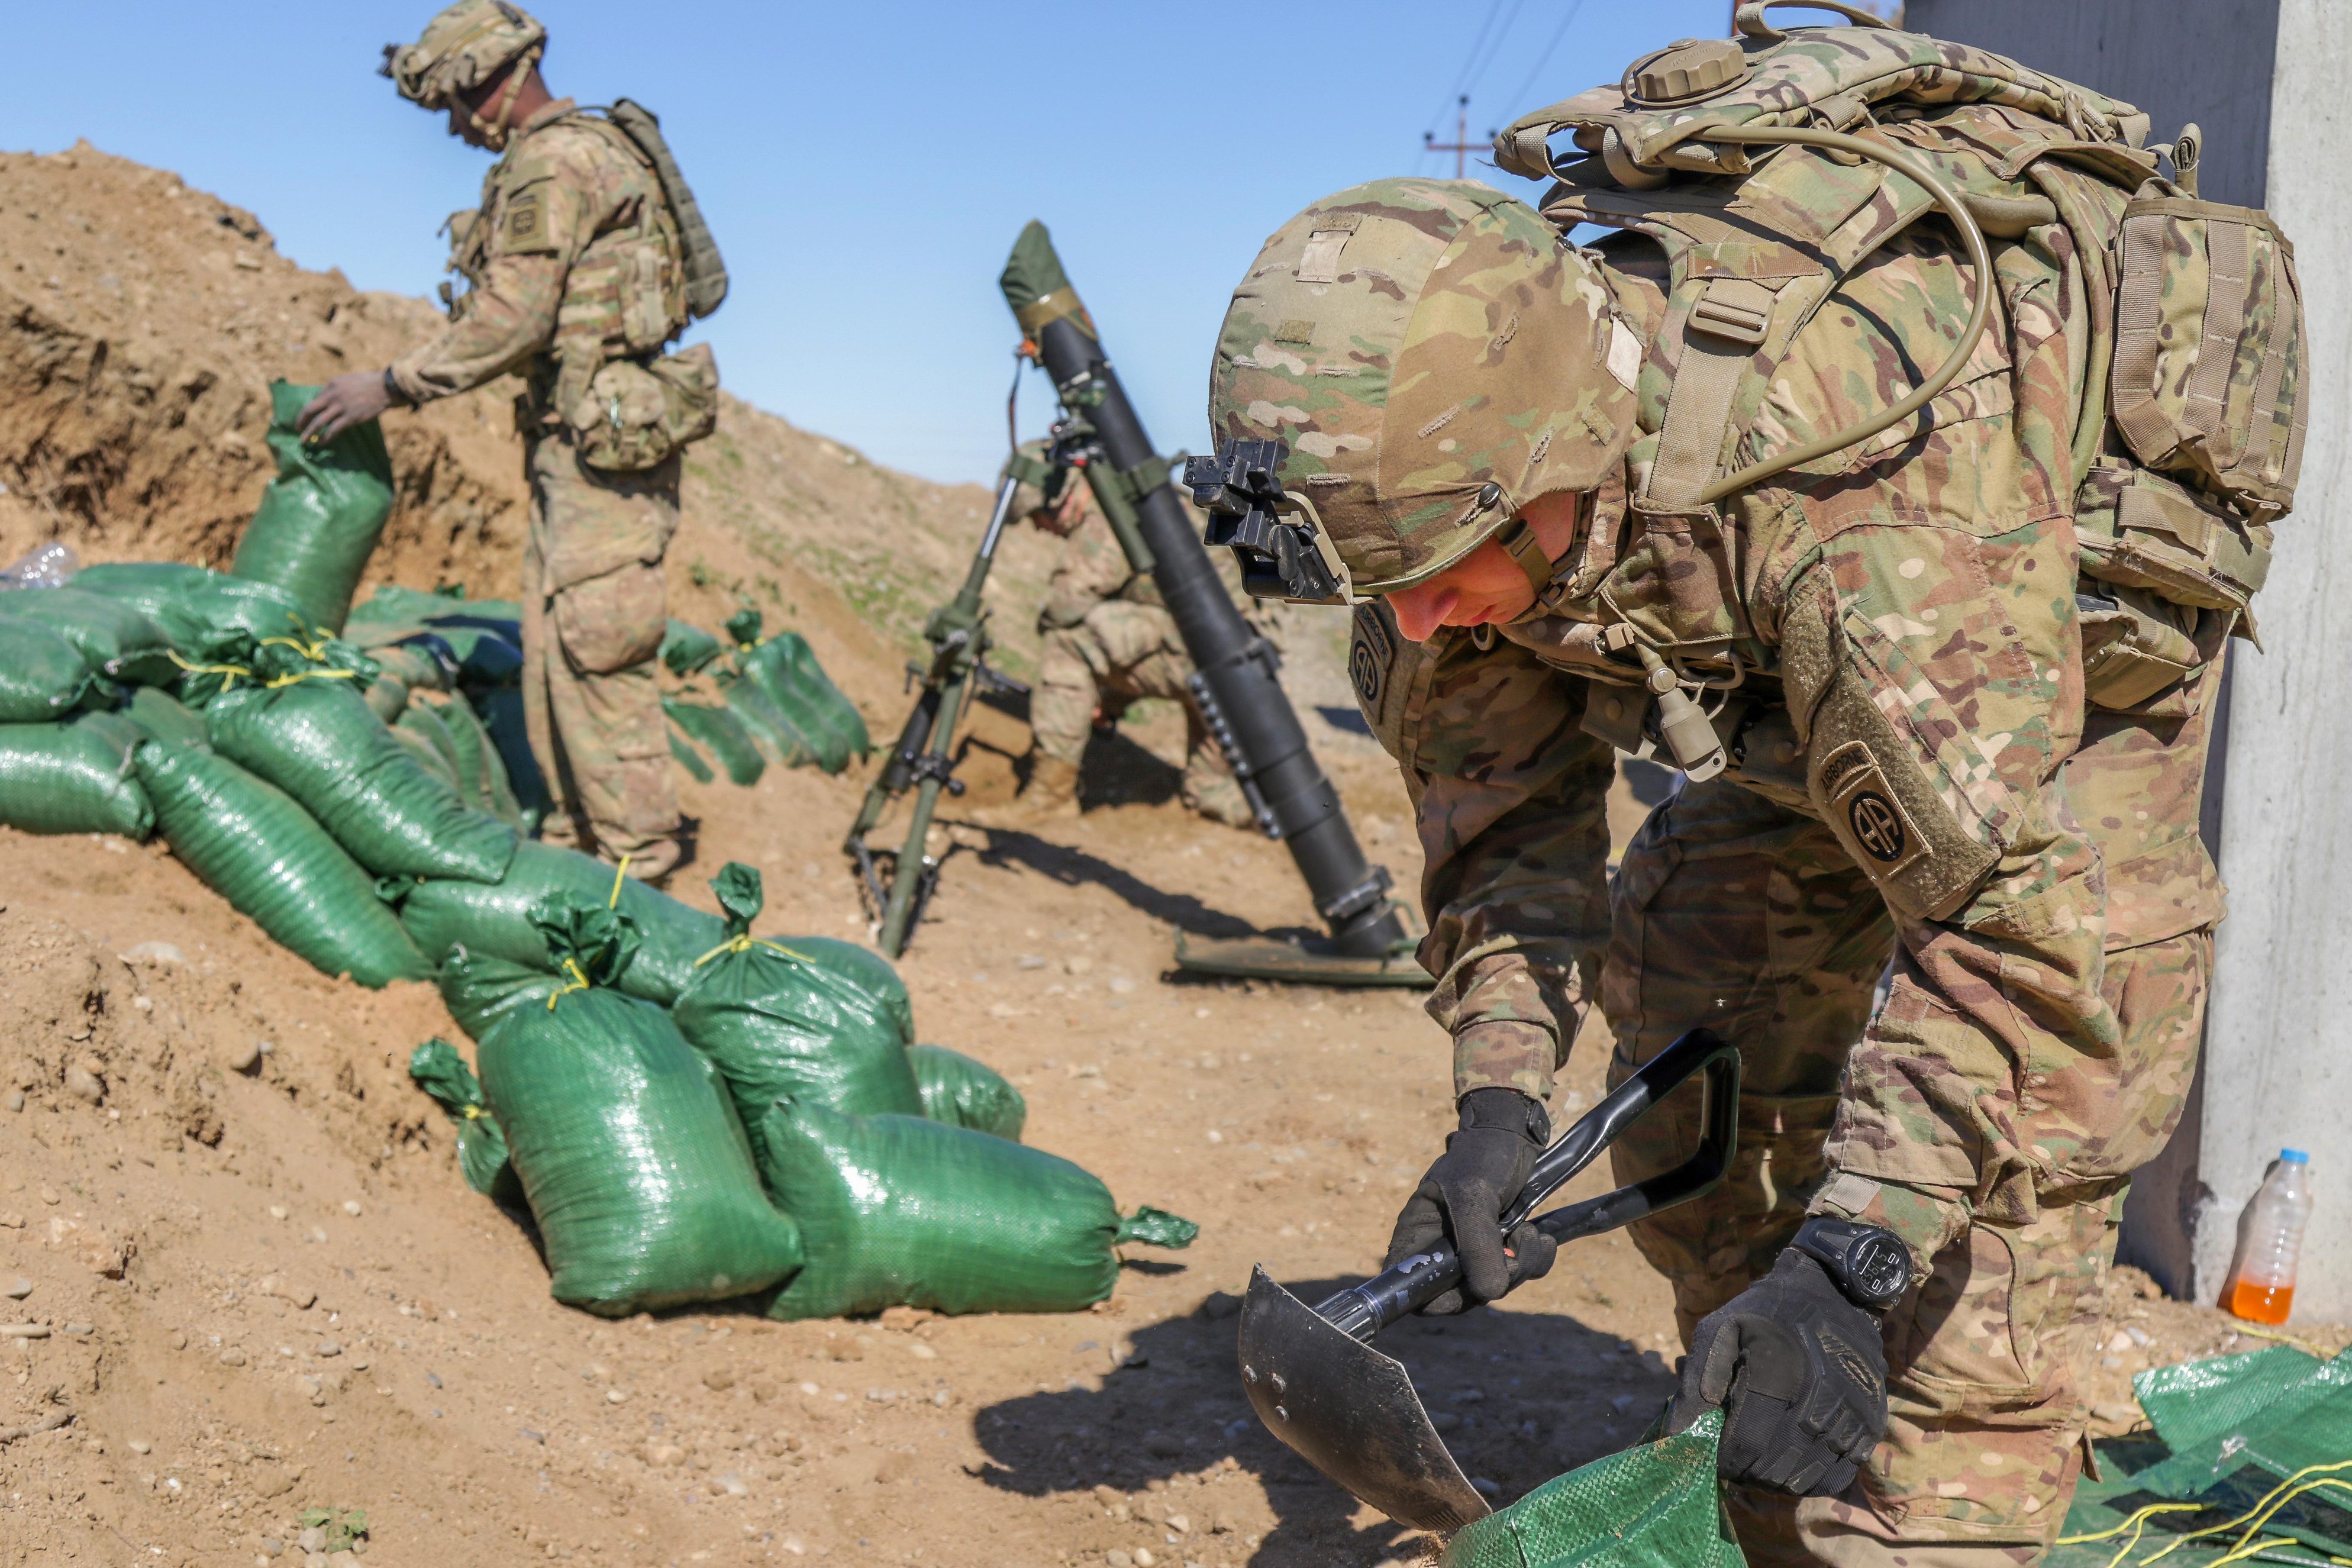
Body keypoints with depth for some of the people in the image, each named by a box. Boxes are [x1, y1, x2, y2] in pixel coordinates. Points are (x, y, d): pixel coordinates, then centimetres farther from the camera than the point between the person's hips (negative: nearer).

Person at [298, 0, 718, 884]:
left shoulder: (555, 162, -13)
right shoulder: (592, 149, 18)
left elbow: (509, 319, -19)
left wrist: (391, 387, -13)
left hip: (606, 438, -10)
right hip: (574, 440, 10)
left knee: (592, 649, -9)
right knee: (552, 644, 13)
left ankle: (638, 860, -4)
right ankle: (577, 837, 20)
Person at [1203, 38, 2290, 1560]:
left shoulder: (1849, 467, -47)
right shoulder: (1457, 437, -25)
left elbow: (2019, 902, -47)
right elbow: (1495, 787, -12)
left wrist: (1851, 1261, -50)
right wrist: (1502, 1092, -24)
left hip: (2103, 500, -6)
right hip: (1785, 604, 6)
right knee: (1697, 947, 1)